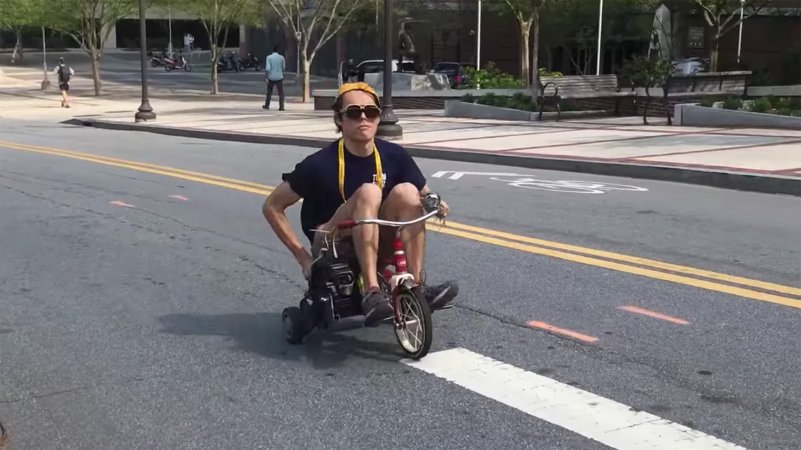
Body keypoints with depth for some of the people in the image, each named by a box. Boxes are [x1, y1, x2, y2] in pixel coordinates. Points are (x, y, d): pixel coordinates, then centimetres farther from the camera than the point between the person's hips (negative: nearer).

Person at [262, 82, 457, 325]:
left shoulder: (394, 156, -5)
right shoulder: (320, 164, -15)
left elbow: (424, 195, 9)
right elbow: (272, 207, -6)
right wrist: (302, 256, -11)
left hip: (378, 249, 4)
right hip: (334, 250, -3)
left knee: (406, 191, -22)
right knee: (369, 192, -29)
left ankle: (416, 287, -26)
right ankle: (371, 292, -37)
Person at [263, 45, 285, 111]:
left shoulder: (269, 57, -6)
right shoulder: (281, 57, -1)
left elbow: (267, 68, -14)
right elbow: (283, 68, 8)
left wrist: (266, 77, -8)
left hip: (271, 78, 0)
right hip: (279, 77, 0)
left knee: (269, 92, 15)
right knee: (281, 93, 0)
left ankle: (267, 105, 25)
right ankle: (281, 106, -10)